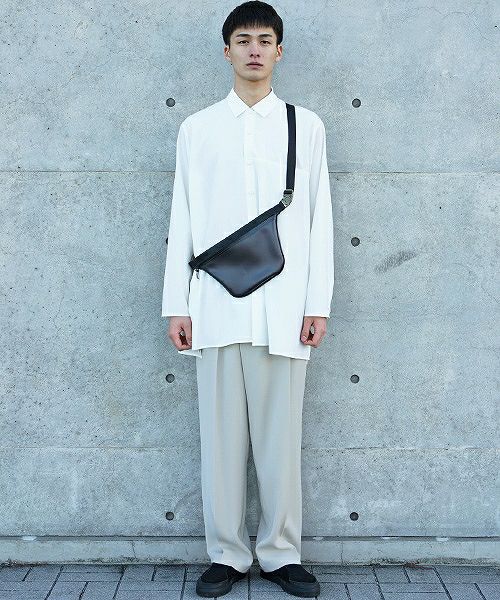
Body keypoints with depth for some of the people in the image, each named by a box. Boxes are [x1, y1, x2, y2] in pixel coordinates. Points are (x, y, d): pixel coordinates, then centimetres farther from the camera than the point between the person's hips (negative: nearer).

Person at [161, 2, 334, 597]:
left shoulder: (306, 125, 10)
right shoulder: (197, 129, 11)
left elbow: (319, 218, 7)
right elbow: (182, 220, 9)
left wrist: (318, 303, 1)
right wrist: (177, 304, 3)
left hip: (283, 307, 0)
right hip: (217, 307, 1)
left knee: (281, 434, 3)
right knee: (221, 433, 4)